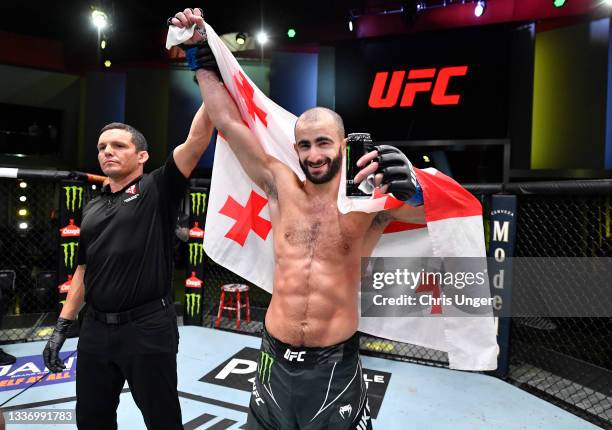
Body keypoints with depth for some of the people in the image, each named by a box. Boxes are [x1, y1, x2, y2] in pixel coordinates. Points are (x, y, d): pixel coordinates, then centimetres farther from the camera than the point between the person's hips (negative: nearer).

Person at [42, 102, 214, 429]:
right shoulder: (91, 209, 12)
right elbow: (84, 270, 16)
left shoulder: (157, 190, -5)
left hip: (149, 327, -5)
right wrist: (62, 325, 14)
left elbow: (197, 140, -17)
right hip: (95, 329, 6)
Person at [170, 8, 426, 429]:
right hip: (276, 358, 3)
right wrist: (201, 54, 3)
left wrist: (410, 186, -40)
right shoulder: (281, 185, -4)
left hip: (335, 365, -2)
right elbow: (229, 122, 0)